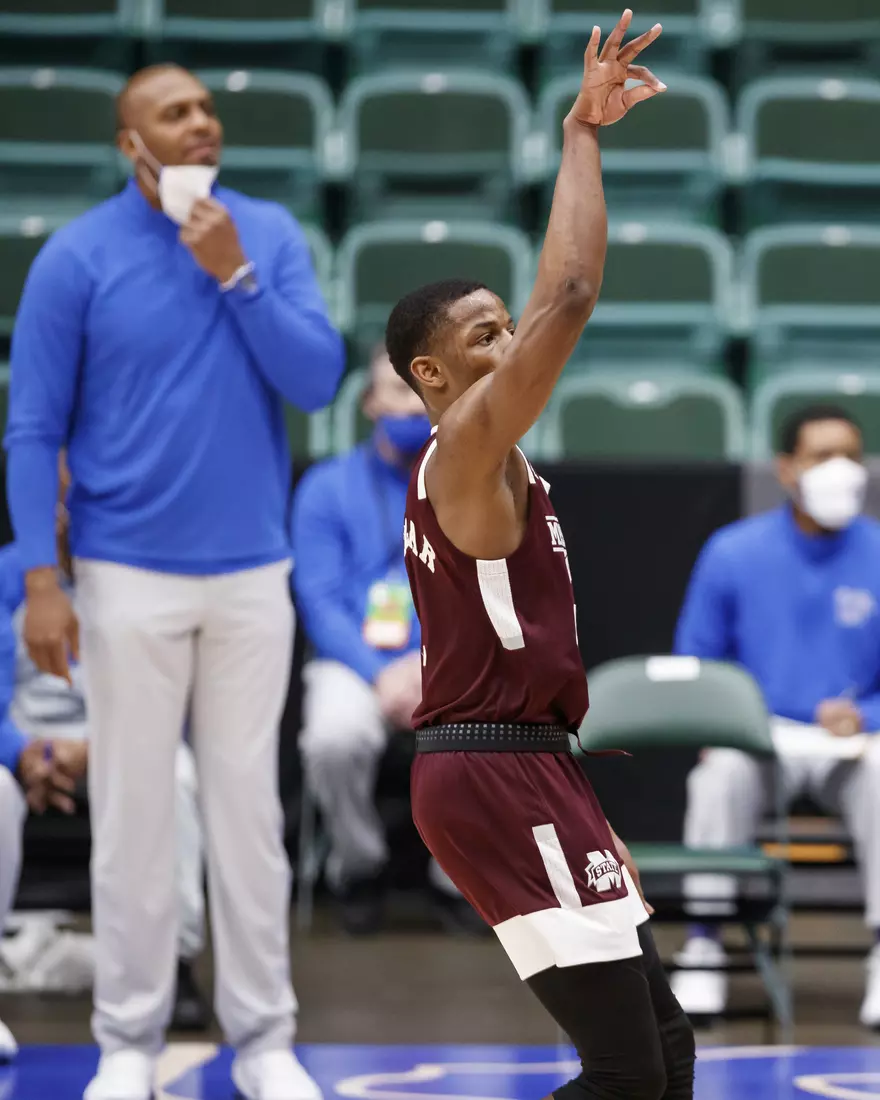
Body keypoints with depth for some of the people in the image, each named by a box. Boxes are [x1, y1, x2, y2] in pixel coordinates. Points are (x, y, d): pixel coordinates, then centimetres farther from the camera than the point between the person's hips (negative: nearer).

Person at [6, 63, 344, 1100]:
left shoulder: (270, 234, 2)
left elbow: (317, 379, -6)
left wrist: (236, 274, -15)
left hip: (252, 576, 2)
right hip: (130, 577, -2)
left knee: (248, 808, 6)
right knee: (133, 814, 3)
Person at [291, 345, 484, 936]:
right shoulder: (328, 487, 8)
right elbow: (320, 598, -1)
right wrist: (380, 675, -17)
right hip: (358, 660, 0)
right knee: (335, 737, -35)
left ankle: (457, 880, -4)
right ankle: (359, 870, -4)